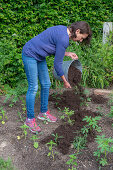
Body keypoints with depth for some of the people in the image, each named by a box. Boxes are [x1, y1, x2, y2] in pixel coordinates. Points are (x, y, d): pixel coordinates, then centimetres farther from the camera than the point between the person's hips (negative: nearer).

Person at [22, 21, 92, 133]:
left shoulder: (63, 30, 3)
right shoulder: (63, 39, -25)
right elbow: (57, 64, -19)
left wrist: (67, 54, 3)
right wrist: (65, 81, -7)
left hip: (39, 56, 10)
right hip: (30, 55, -10)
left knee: (46, 84, 10)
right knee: (33, 87, -7)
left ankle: (44, 112, 23)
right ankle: (30, 119, 6)